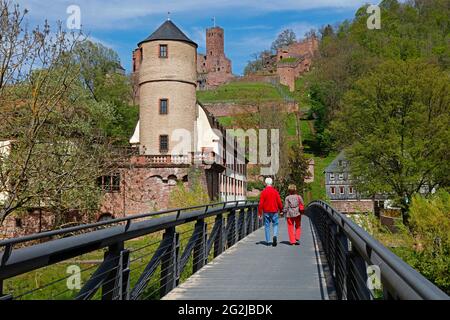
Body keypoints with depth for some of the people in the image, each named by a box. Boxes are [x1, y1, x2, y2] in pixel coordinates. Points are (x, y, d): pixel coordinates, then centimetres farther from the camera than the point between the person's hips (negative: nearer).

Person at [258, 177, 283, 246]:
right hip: (274, 211, 0)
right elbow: (279, 202, -2)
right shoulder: (275, 191, -3)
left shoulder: (263, 192, -5)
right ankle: (275, 236, -13)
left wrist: (259, 213, -2)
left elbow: (261, 203, -7)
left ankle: (267, 241, 10)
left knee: (267, 225, 8)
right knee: (275, 224, 12)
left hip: (266, 212, 0)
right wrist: (281, 210, 13)